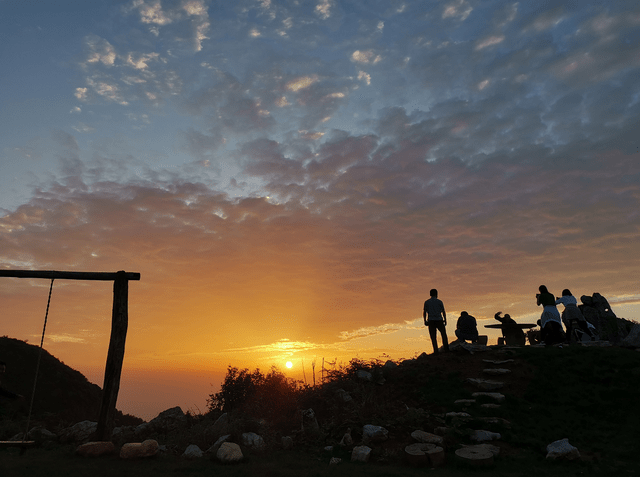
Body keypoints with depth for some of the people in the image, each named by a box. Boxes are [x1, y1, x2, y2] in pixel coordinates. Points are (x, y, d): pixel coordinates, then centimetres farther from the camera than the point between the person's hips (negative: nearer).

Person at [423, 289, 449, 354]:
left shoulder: (426, 302, 4)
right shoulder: (439, 301, 1)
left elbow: (424, 312, 1)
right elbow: (443, 312, 0)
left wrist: (425, 321, 8)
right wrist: (445, 320, 8)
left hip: (431, 321, 1)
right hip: (439, 321, -1)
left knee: (433, 337, 4)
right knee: (443, 334, 18)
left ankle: (436, 351, -2)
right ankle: (446, 348, 13)